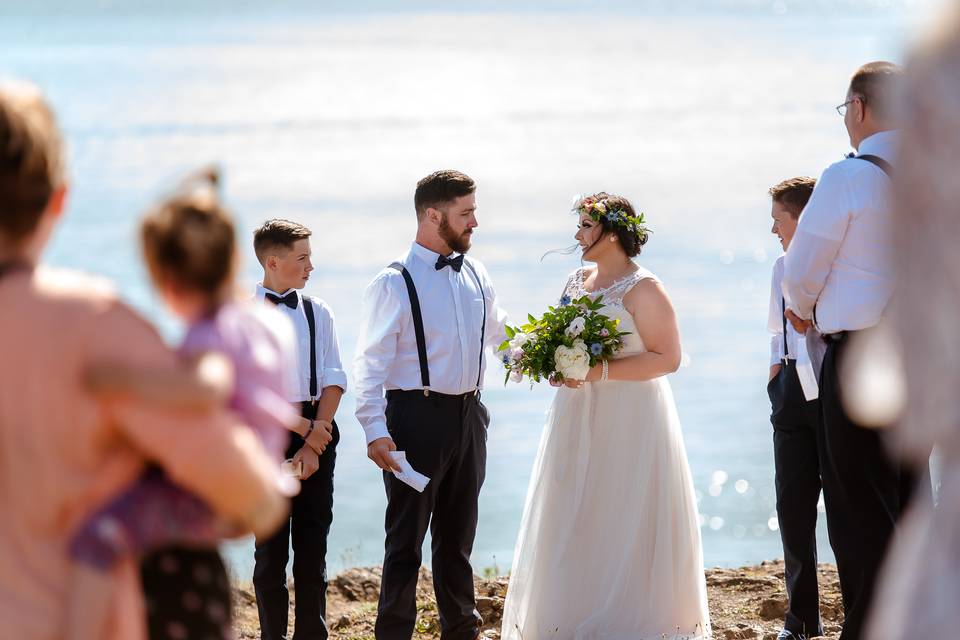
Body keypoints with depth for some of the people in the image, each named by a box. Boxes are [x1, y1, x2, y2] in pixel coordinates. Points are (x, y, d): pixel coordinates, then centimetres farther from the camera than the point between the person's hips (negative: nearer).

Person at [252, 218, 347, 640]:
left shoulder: (318, 312, 8)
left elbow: (334, 379, 1)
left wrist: (315, 440, -10)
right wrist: (303, 427, -13)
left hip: (319, 431, 3)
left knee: (313, 544, 4)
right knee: (271, 546, 2)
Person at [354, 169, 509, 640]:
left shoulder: (476, 275, 8)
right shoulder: (395, 284, -11)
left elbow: (497, 330, 24)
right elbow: (371, 363, -13)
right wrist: (375, 430, -20)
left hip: (468, 415, 6)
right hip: (418, 418, -6)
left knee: (458, 536, 18)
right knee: (407, 539, 1)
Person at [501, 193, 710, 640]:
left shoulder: (642, 289, -10)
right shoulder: (577, 283, 13)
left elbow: (667, 358, -15)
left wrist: (603, 372, -23)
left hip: (629, 424, -7)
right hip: (578, 421, 7)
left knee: (625, 530, -4)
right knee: (574, 527, 5)